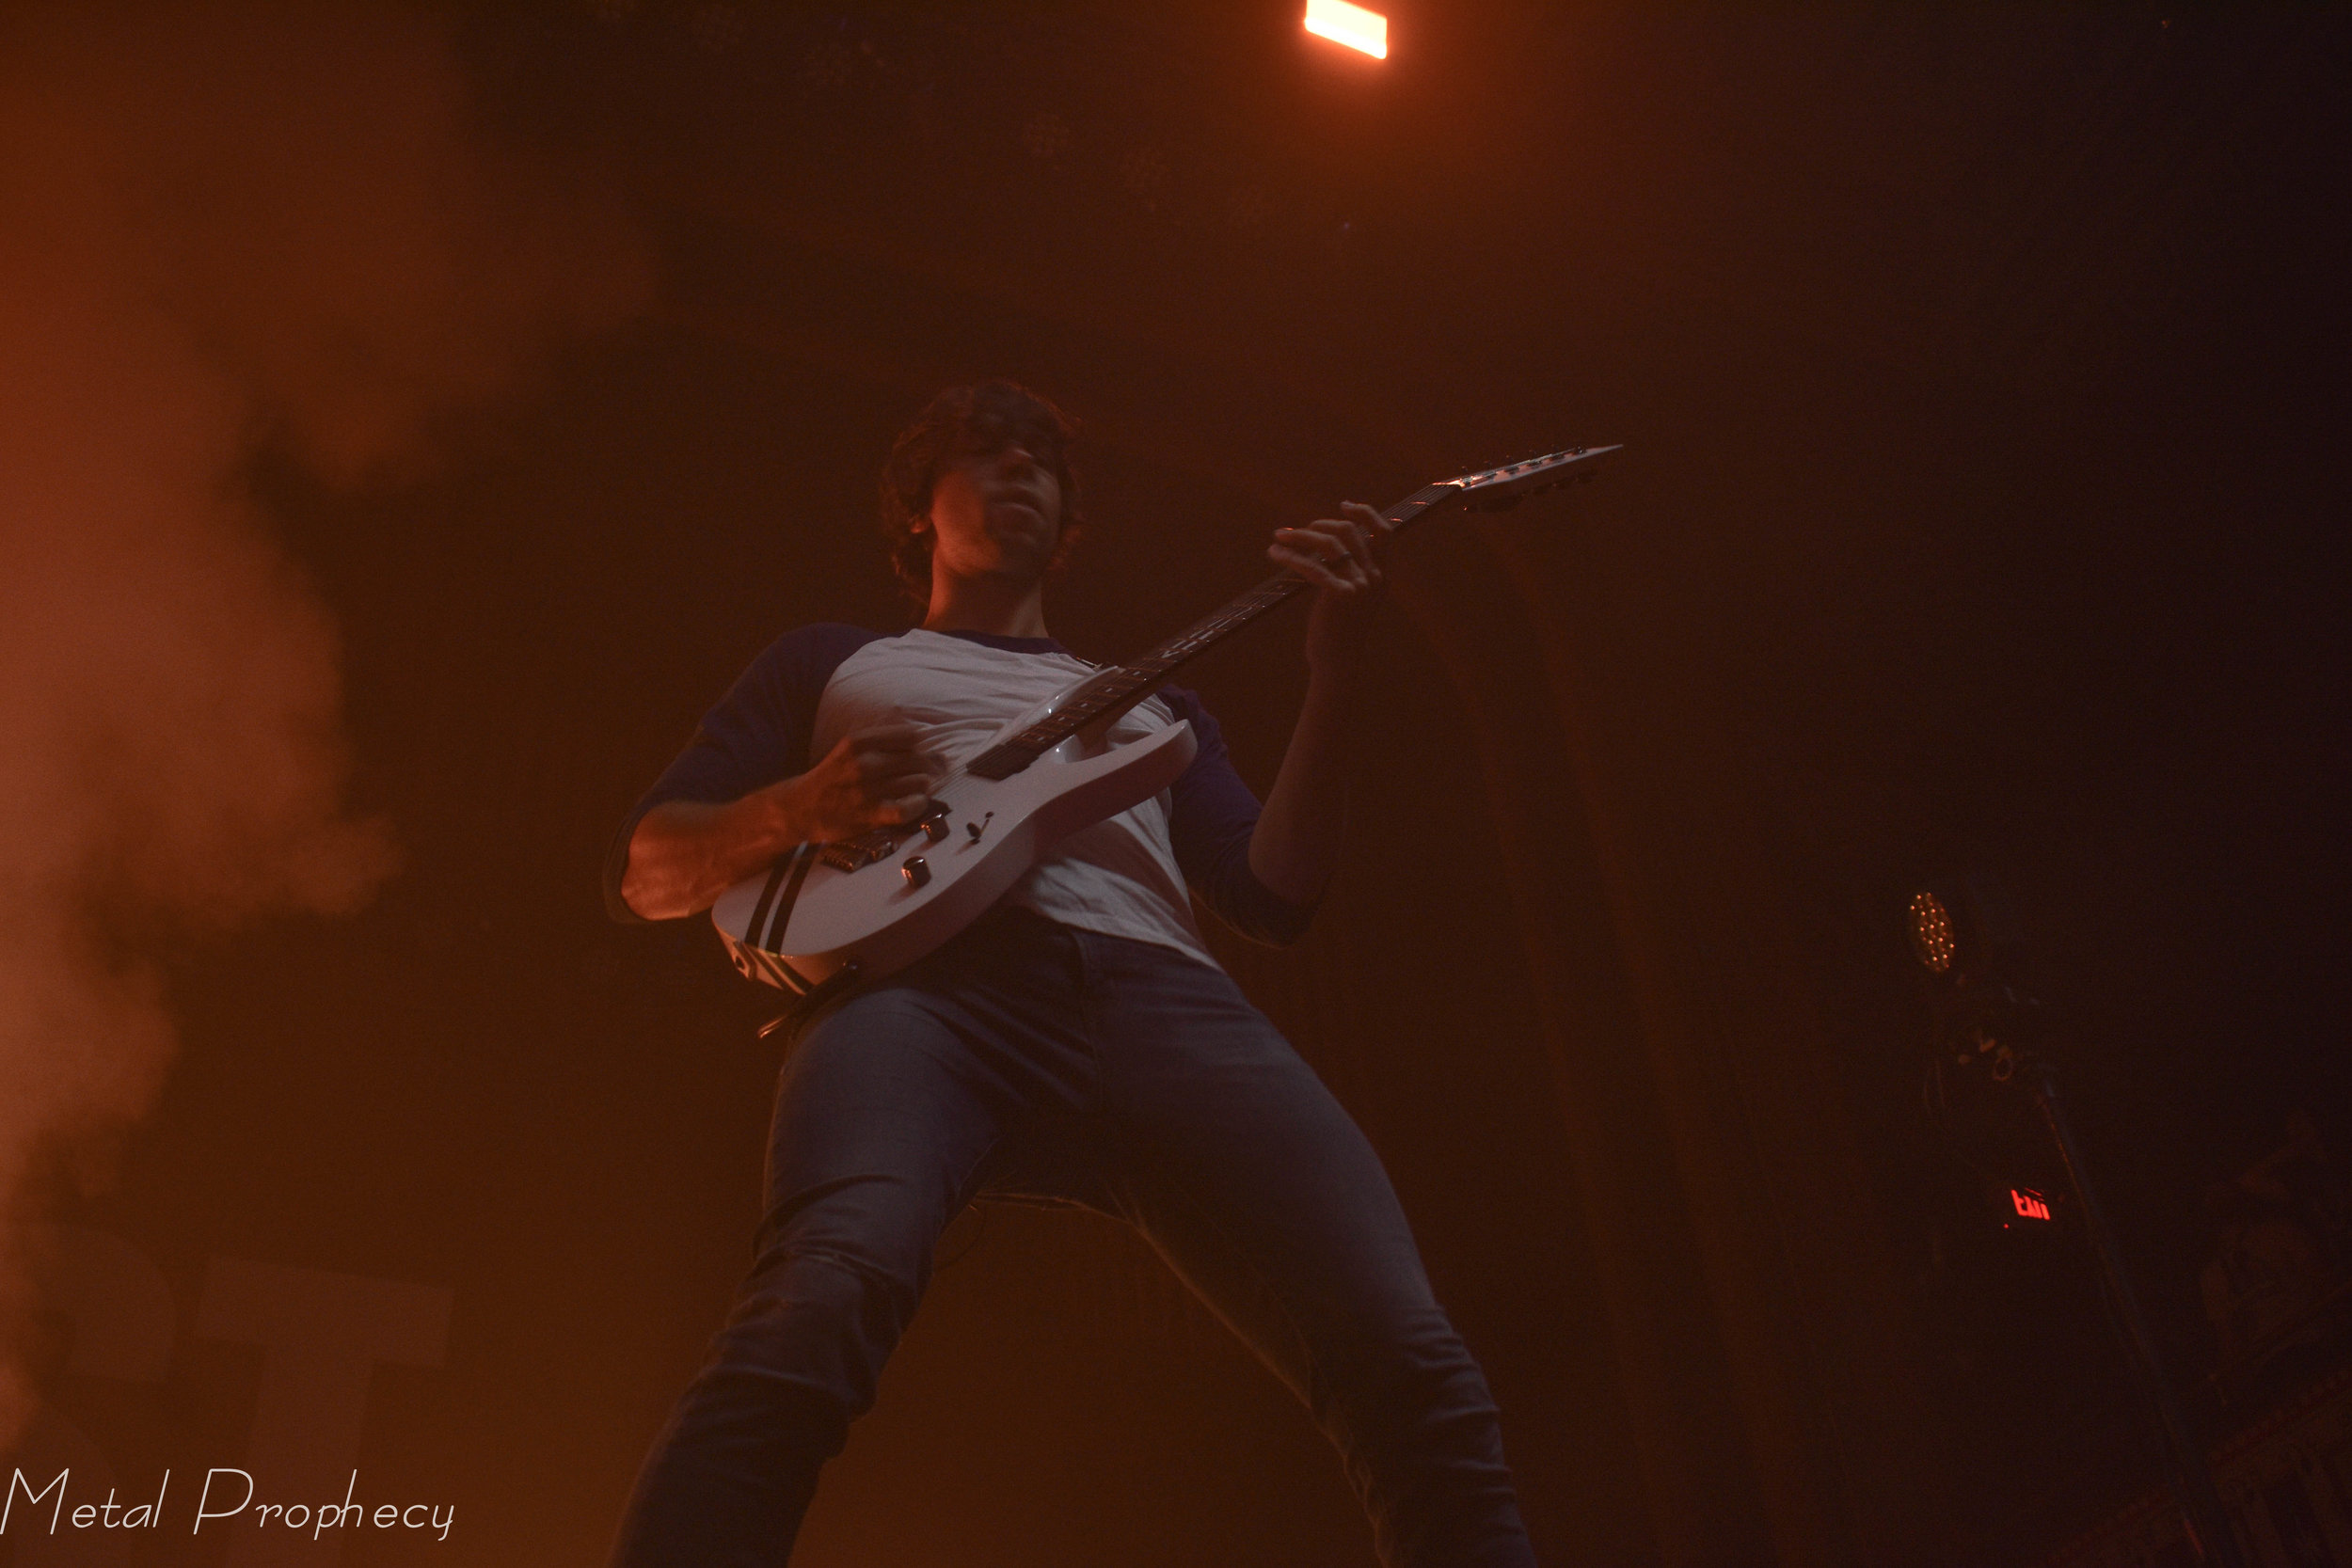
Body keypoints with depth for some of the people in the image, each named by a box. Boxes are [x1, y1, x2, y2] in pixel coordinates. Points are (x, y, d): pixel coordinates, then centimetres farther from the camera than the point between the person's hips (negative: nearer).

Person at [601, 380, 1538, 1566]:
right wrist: (797, 809, 0)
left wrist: (1334, 655, 11)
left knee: (1409, 1369, -25)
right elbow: (643, 872, 22)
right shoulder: (825, 663, 32)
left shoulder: (1155, 699, 38)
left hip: (1162, 993, 3)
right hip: (924, 979, -2)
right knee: (820, 1309, -38)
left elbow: (1276, 894, 21)